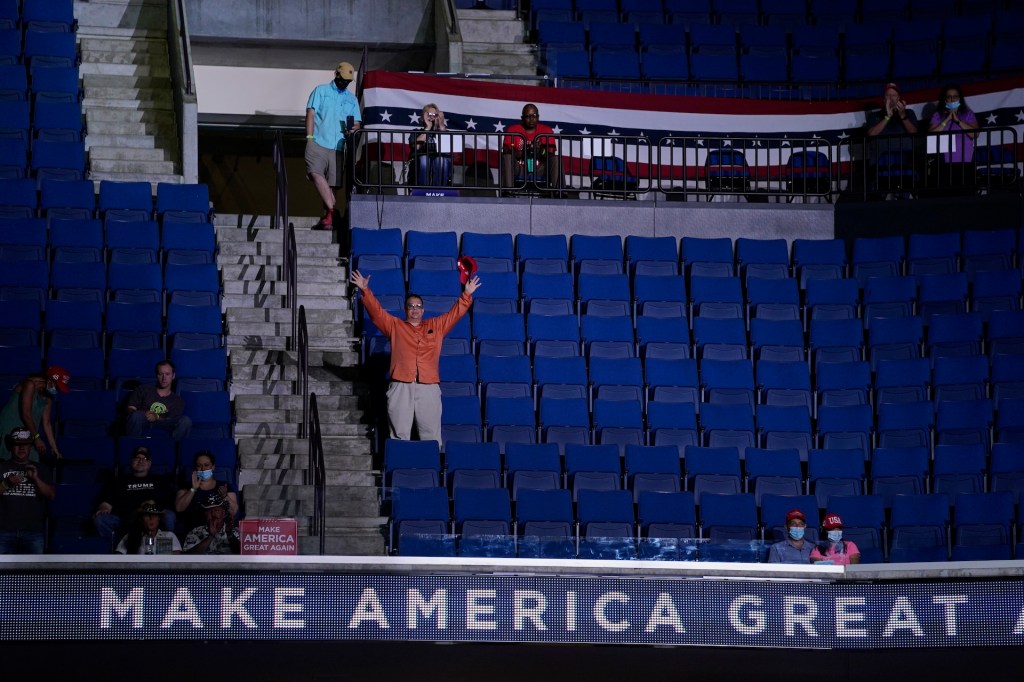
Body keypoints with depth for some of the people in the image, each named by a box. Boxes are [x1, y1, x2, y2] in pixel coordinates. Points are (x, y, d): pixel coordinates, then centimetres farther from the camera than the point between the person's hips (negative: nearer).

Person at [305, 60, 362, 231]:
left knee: (332, 184, -2)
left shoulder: (352, 99, 21)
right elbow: (311, 113, 4)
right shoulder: (320, 91, 12)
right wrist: (309, 137, -8)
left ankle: (328, 215, 2)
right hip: (318, 142, -3)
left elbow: (357, 123, 18)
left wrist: (353, 129, -7)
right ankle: (332, 212, -29)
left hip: (339, 147, 3)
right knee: (316, 173, -25)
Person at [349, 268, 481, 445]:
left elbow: (455, 313, 18)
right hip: (401, 388, -1)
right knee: (400, 434, -2)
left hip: (429, 388, 1)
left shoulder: (436, 326, 19)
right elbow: (376, 311, 7)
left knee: (431, 435, 0)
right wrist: (365, 291, -4)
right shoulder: (395, 326, 15)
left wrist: (467, 294, 7)